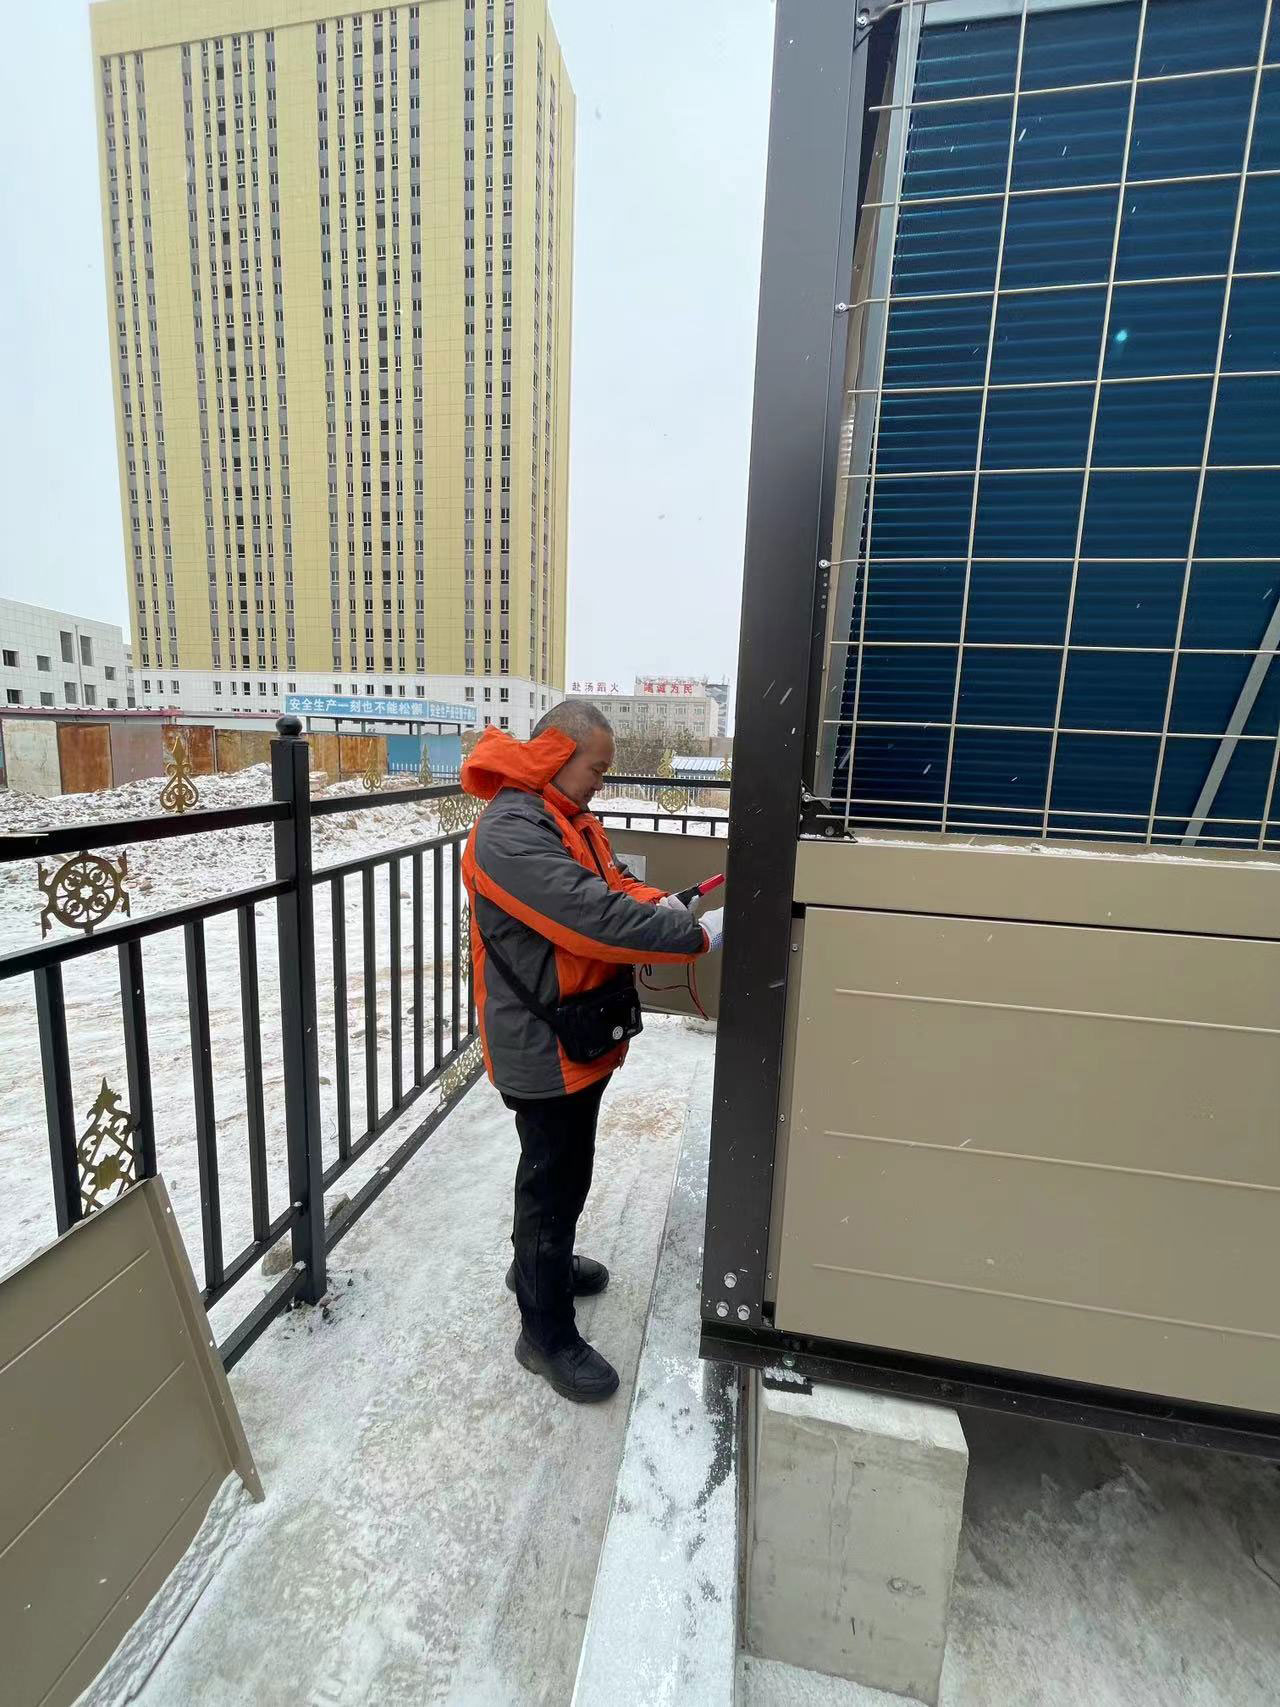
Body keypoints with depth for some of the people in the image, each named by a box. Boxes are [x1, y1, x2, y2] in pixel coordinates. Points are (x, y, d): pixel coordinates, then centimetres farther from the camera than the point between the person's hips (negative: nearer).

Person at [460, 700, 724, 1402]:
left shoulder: (570, 815, 8)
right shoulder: (511, 830, -25)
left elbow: (611, 880, 13)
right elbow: (593, 916, -32)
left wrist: (654, 901, -9)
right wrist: (697, 935, -26)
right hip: (542, 1043, -9)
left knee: (563, 1165, 26)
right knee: (555, 1177, 7)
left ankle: (539, 1259, 49)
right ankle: (546, 1334, 28)